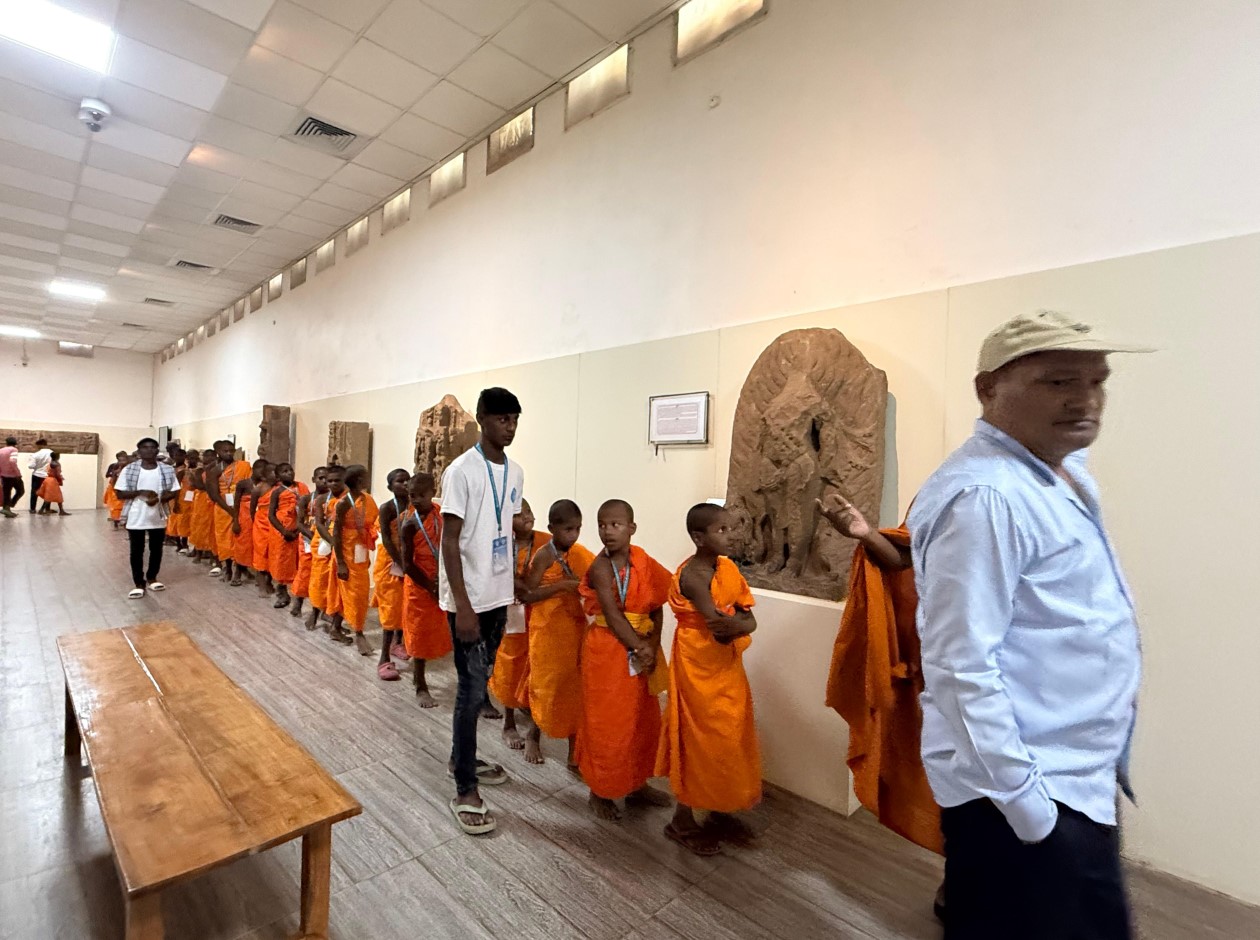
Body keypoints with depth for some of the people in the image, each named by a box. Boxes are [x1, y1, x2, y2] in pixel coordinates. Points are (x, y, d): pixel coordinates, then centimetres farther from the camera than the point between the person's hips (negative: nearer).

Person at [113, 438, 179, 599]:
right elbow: (119, 494, -4)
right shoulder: (128, 469, -4)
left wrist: (159, 499, -17)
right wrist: (140, 492, -20)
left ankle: (152, 578, 30)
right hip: (136, 518, -1)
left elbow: (175, 492, 2)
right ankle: (139, 584, 16)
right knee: (136, 551, 6)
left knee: (156, 550, 12)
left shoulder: (167, 470, -1)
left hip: (158, 517, 2)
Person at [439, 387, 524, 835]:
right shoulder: (462, 470, -15)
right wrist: (463, 606, -19)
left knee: (479, 683, 19)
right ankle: (465, 790, 13)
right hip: (468, 597, -7)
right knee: (473, 689, -1)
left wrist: (514, 586, 12)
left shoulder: (515, 472, 6)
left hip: (498, 595, 7)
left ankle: (462, 757, 38)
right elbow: (450, 541, -16)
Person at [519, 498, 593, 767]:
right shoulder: (543, 556, -13)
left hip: (575, 628, 5)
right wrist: (561, 585, -24)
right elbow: (526, 595, -17)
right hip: (548, 630, -5)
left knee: (575, 687, 9)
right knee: (548, 687, 7)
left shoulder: (580, 554, 3)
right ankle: (533, 736, 32)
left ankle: (575, 747, 22)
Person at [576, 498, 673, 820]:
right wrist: (638, 647, -18)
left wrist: (652, 646, -11)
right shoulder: (601, 567, -15)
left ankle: (636, 784, 37)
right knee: (605, 722, 6)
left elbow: (656, 609, 1)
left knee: (643, 719, 17)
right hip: (608, 650, -6)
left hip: (643, 648, 6)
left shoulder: (644, 564, 0)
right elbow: (612, 615, -20)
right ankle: (600, 791, 26)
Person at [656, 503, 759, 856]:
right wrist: (740, 617, -15)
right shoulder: (693, 575, -22)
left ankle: (719, 812, 36)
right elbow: (720, 630, -29)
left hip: (727, 666, 8)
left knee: (729, 739, 17)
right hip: (700, 667, -8)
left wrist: (737, 624, -21)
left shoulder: (728, 568, 2)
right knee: (700, 741, 5)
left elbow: (748, 620, -3)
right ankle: (682, 821, 25)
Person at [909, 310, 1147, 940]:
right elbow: (961, 664, -29)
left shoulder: (1066, 472, 6)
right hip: (1023, 790, -10)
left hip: (1078, 778, 10)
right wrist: (1025, 802, -22)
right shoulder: (984, 496, -27)